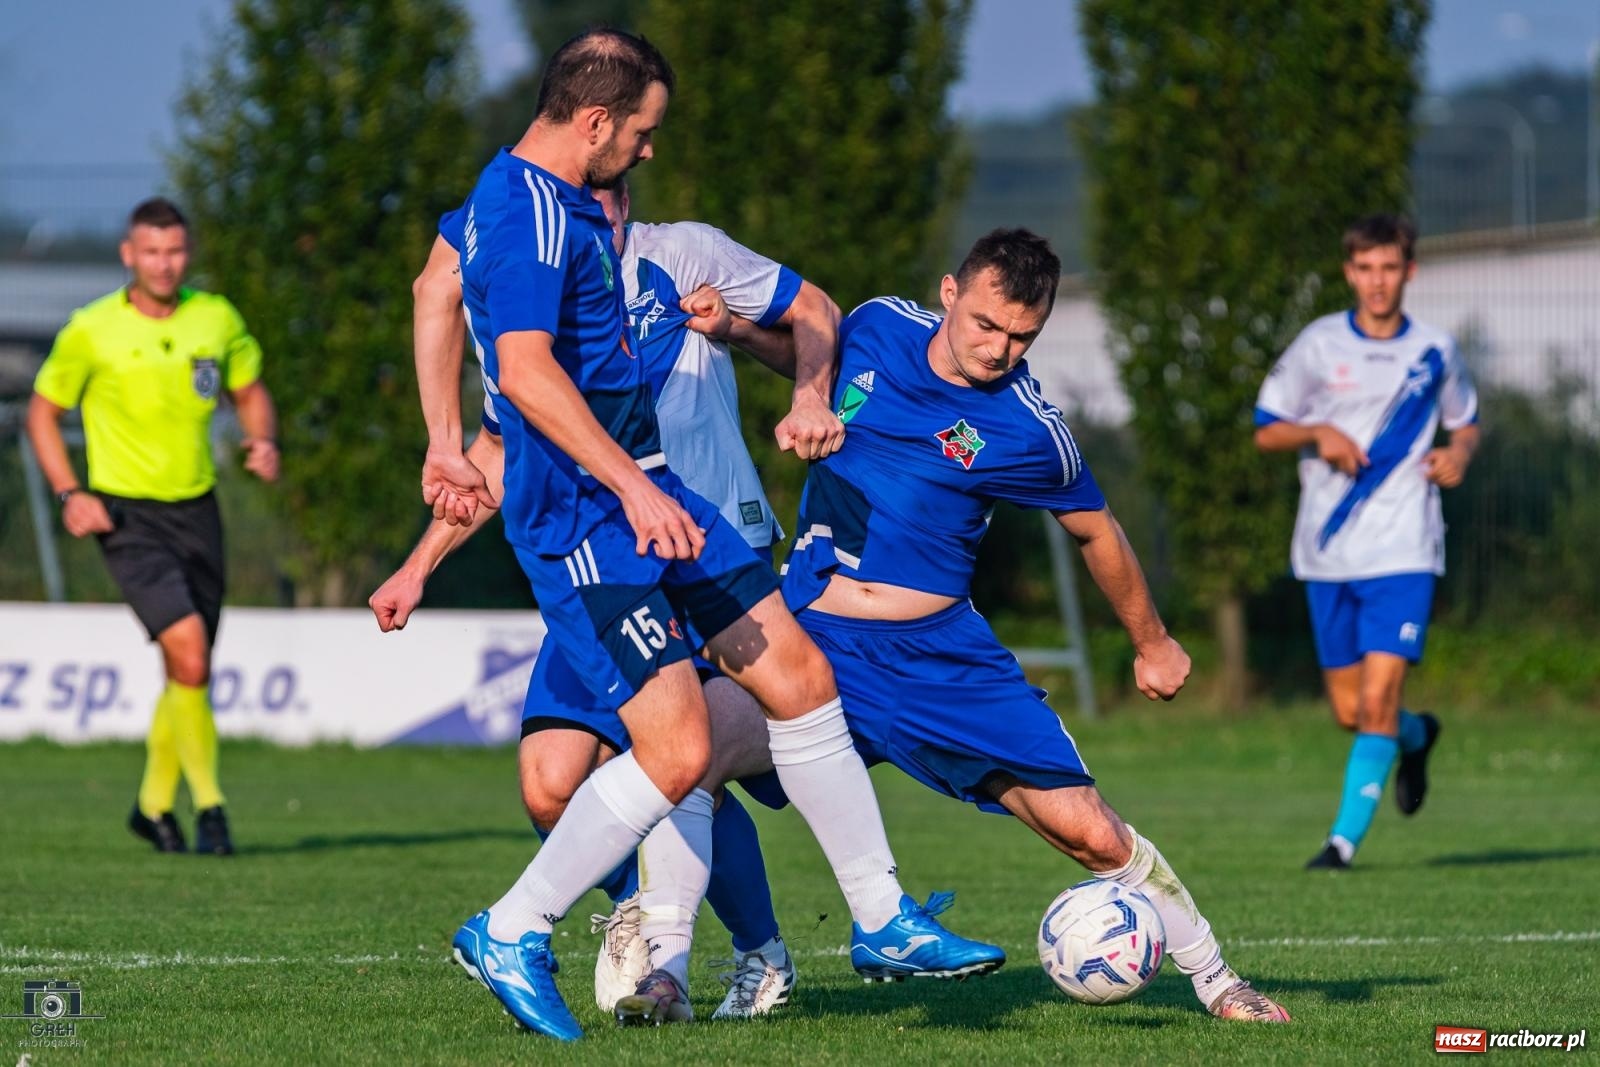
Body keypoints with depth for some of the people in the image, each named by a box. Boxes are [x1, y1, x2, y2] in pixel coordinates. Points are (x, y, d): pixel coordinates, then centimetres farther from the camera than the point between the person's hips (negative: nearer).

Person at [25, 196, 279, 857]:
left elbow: (249, 389, 17)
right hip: (125, 514, -4)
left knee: (190, 671, 10)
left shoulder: (217, 320, 1)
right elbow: (43, 412, 3)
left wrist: (263, 441, -4)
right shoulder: (90, 331, -8)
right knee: (188, 649, -21)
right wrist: (69, 494, -8)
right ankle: (207, 803, -10)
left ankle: (153, 805, 29)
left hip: (196, 511, 4)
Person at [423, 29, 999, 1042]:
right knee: (677, 751, -15)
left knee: (799, 674, 9)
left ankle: (884, 917, 18)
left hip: (641, 487, 11)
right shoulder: (531, 215, -19)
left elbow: (441, 274, 32)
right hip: (580, 516, -11)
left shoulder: (557, 203, 13)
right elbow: (527, 371, -30)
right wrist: (632, 488, -31)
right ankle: (511, 937, 1)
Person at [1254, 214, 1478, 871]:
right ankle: (1417, 737, 41)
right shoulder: (1318, 345, 1)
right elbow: (1266, 431, 5)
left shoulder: (1435, 352, 4)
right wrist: (1318, 433, -14)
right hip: (1327, 553, 1)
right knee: (1350, 713, 8)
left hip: (1403, 551, -1)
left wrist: (1459, 454, -2)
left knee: (1377, 703, -15)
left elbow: (1466, 423, 20)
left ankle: (1346, 838, -10)